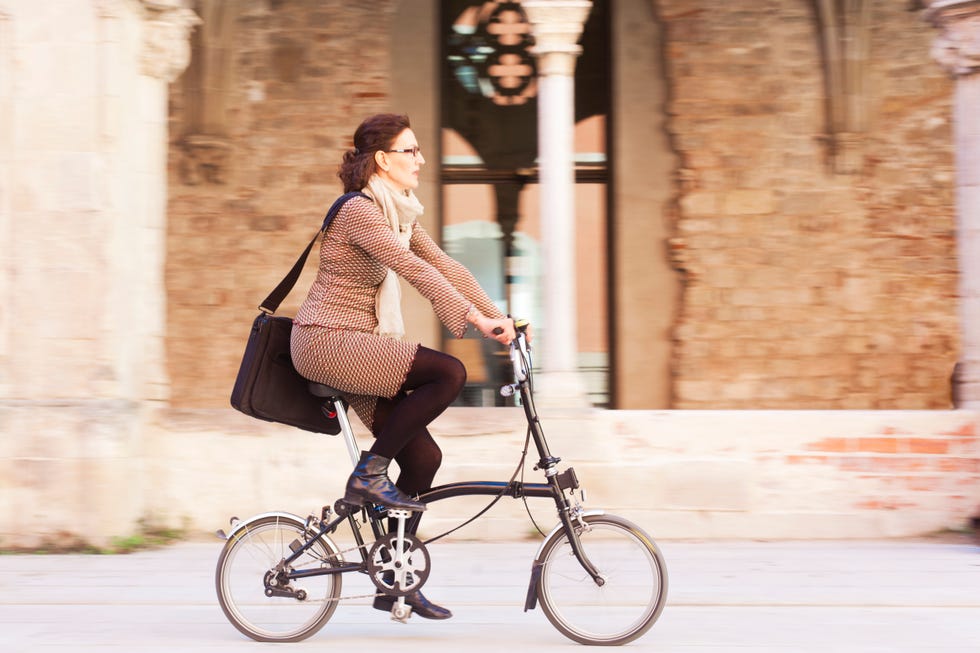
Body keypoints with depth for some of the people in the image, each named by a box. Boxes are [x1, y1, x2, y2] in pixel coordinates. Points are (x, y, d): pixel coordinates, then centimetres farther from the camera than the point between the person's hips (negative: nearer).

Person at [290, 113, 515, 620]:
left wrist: (498, 316, 1)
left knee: (423, 457, 3)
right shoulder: (358, 211, -15)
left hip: (357, 345, 9)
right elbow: (415, 270, -25)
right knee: (448, 373, -24)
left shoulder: (400, 214, 14)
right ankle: (368, 476, -11)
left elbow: (444, 265, 11)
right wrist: (475, 318, -31)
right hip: (326, 342, -9)